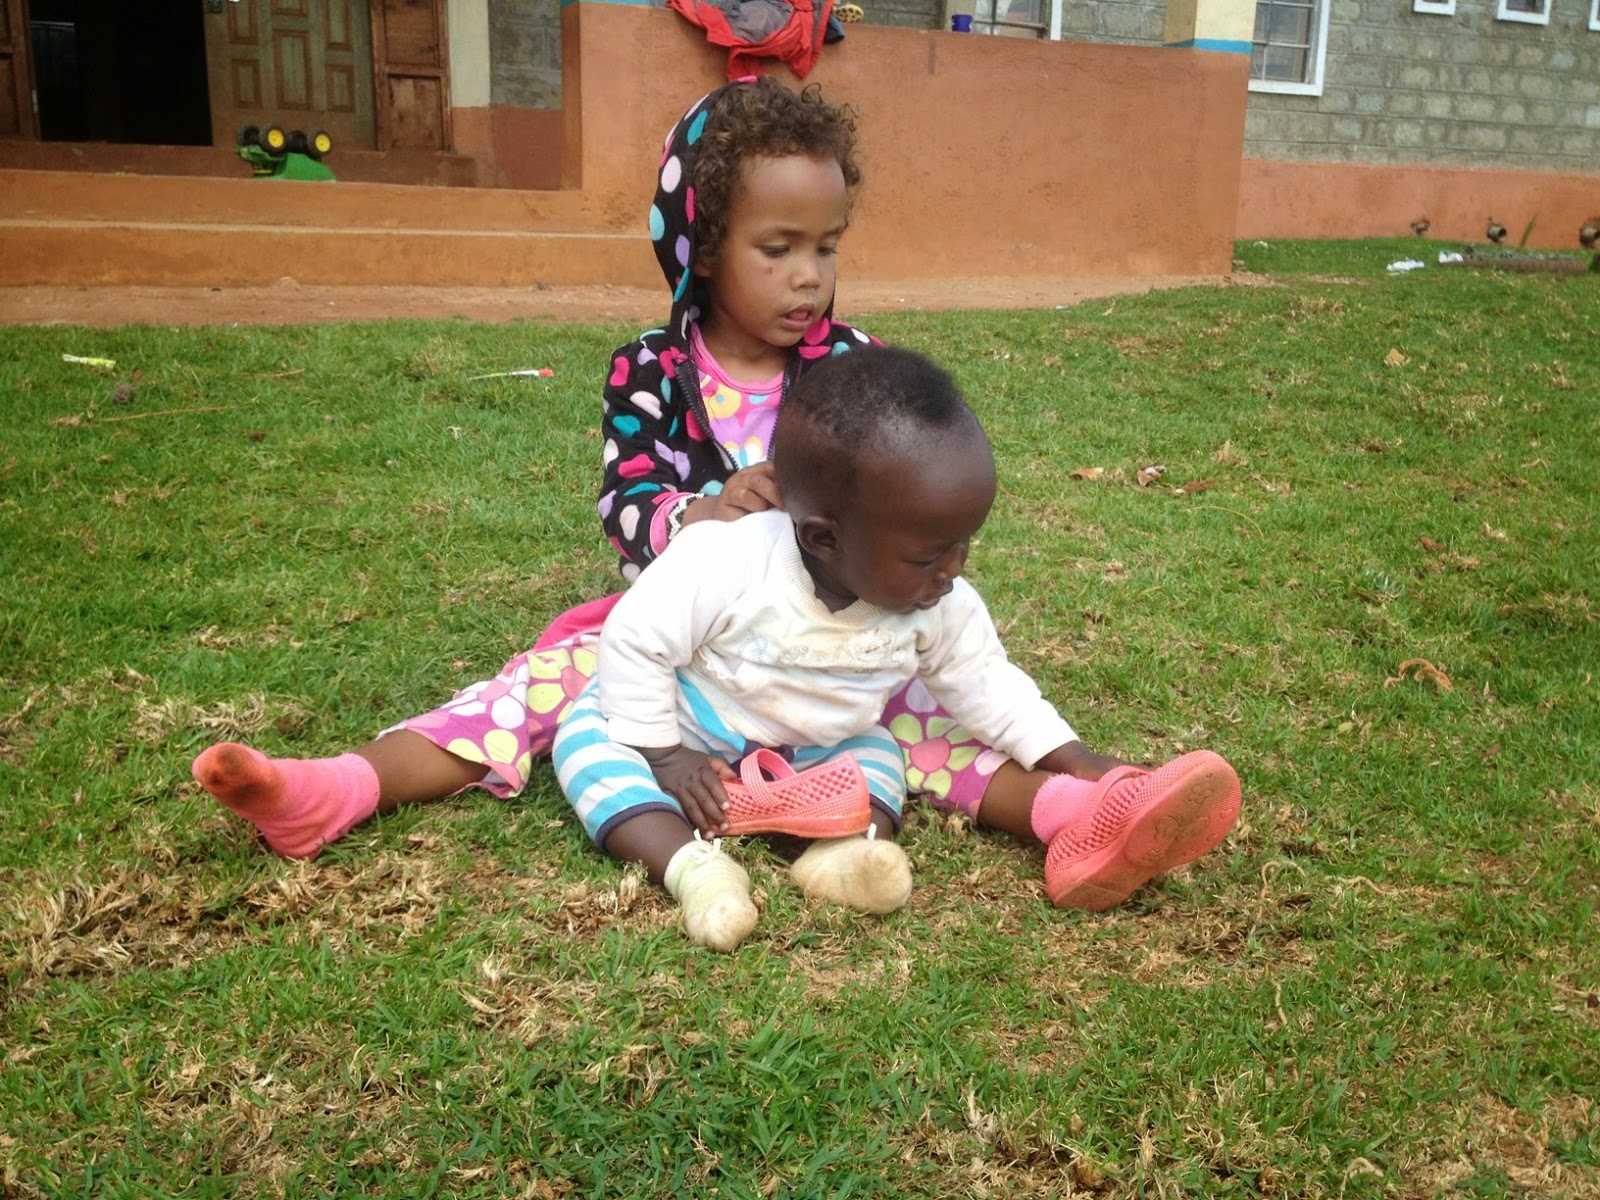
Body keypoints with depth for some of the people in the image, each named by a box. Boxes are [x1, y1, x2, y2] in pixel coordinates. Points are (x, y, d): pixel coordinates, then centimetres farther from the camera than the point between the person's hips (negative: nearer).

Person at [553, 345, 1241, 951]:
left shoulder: (941, 608, -17)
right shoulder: (725, 563, -34)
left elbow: (987, 686, -3)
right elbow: (635, 641, -23)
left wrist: (1084, 770, -10)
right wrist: (664, 757, -19)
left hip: (821, 755, 4)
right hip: (695, 733, -4)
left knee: (878, 755, -13)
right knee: (589, 732, -24)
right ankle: (690, 864, -41)